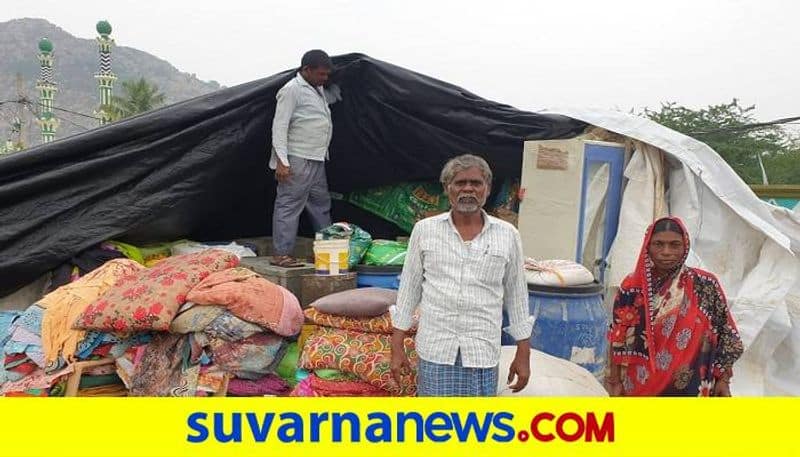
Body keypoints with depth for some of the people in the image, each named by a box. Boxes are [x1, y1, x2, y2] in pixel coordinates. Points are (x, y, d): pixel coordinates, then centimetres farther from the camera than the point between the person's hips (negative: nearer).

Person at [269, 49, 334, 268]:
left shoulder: (319, 90, 17)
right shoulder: (292, 90, -10)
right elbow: (279, 126, -15)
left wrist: (324, 154, 21)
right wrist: (281, 161, -21)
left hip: (317, 160, 10)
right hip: (297, 160, -10)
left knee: (321, 204, 15)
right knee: (289, 204, -7)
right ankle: (281, 254, -2)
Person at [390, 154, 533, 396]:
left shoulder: (507, 235, 2)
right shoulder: (424, 230, 1)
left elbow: (516, 295, 7)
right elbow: (409, 288, 5)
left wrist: (523, 354, 6)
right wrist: (397, 346, 3)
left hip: (483, 352, 1)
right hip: (435, 349, 0)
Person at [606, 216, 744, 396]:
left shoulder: (705, 285, -6)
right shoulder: (632, 287, -3)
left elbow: (725, 333, 0)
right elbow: (618, 339, 0)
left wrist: (723, 380, -1)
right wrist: (615, 382, 0)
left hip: (688, 388, -1)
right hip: (640, 388, 1)